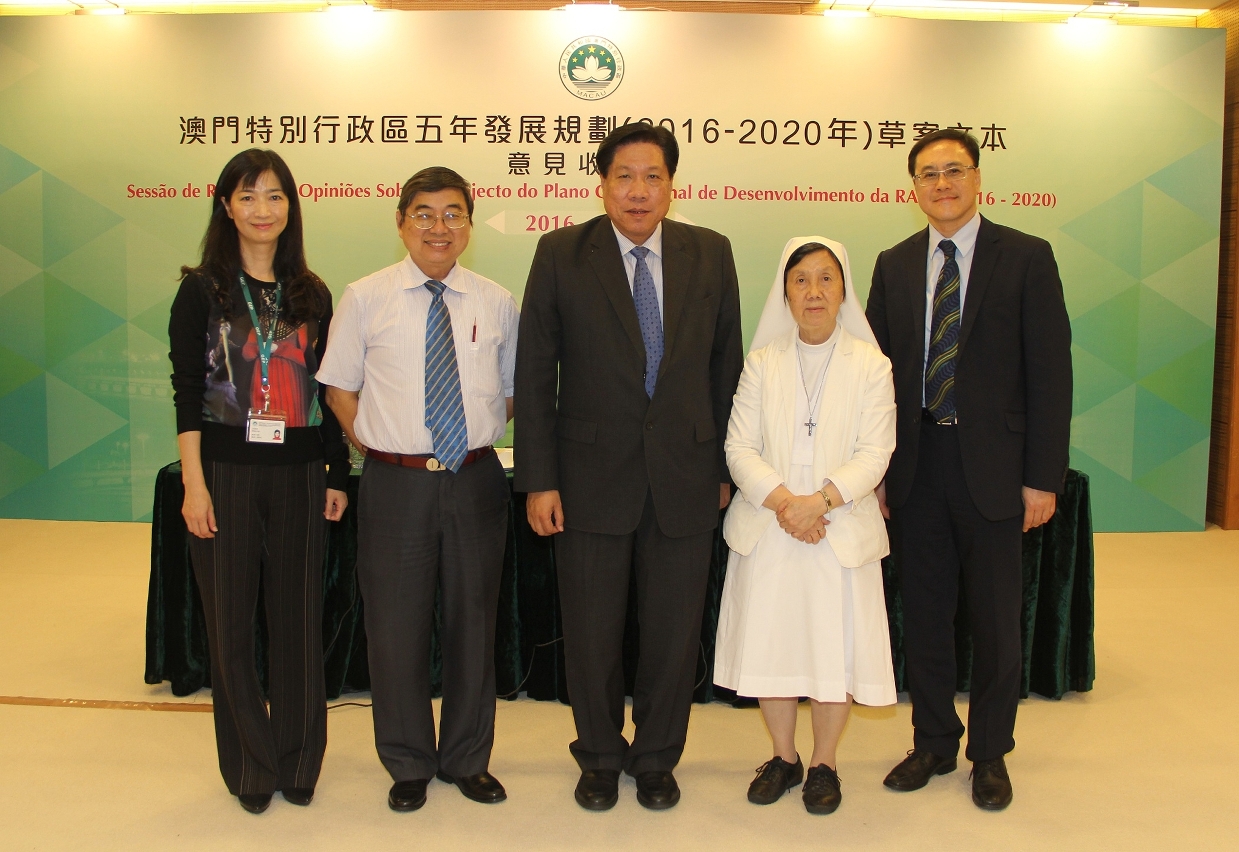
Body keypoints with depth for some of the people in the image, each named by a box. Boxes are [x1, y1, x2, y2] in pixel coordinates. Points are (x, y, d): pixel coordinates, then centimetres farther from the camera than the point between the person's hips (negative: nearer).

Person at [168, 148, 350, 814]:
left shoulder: (312, 295, 8)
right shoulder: (202, 290, 0)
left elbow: (327, 391, 11)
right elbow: (187, 392, -4)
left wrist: (337, 474, 8)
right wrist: (194, 483, -10)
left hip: (299, 473, 2)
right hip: (227, 469, -2)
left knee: (298, 621, 8)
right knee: (231, 622, 6)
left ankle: (298, 764, 24)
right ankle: (251, 766, 24)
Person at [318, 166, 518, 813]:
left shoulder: (497, 303, 4)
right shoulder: (365, 299, 0)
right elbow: (340, 389, 6)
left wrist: (482, 444, 3)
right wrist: (381, 452, -1)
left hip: (476, 481, 2)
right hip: (395, 484, -1)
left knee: (473, 622, 13)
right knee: (396, 626, 7)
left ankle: (468, 759, 33)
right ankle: (408, 764, 29)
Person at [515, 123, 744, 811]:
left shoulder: (711, 254, 3)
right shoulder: (561, 254, -2)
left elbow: (726, 365, 7)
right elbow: (535, 374, -3)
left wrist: (724, 466, 5)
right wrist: (538, 480, -7)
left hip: (685, 477, 2)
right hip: (592, 477, -1)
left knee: (676, 633, 12)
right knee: (592, 634, 11)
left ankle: (656, 758, 34)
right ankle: (600, 758, 35)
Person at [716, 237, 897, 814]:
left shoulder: (871, 365, 2)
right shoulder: (761, 363, 7)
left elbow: (874, 453, -5)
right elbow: (740, 447, -1)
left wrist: (820, 500, -19)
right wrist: (782, 501, -16)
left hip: (841, 530, -1)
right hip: (767, 528, 2)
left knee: (835, 646, 3)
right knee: (770, 642, 7)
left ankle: (823, 765, 23)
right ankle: (783, 759, 27)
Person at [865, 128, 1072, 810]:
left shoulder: (1027, 258, -2)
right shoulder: (894, 265, 8)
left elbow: (1050, 372, -5)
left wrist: (1043, 477, -10)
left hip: (991, 467, -3)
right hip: (914, 465, 3)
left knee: (995, 618, 8)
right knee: (924, 613, 12)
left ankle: (990, 753, 27)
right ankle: (933, 743, 29)